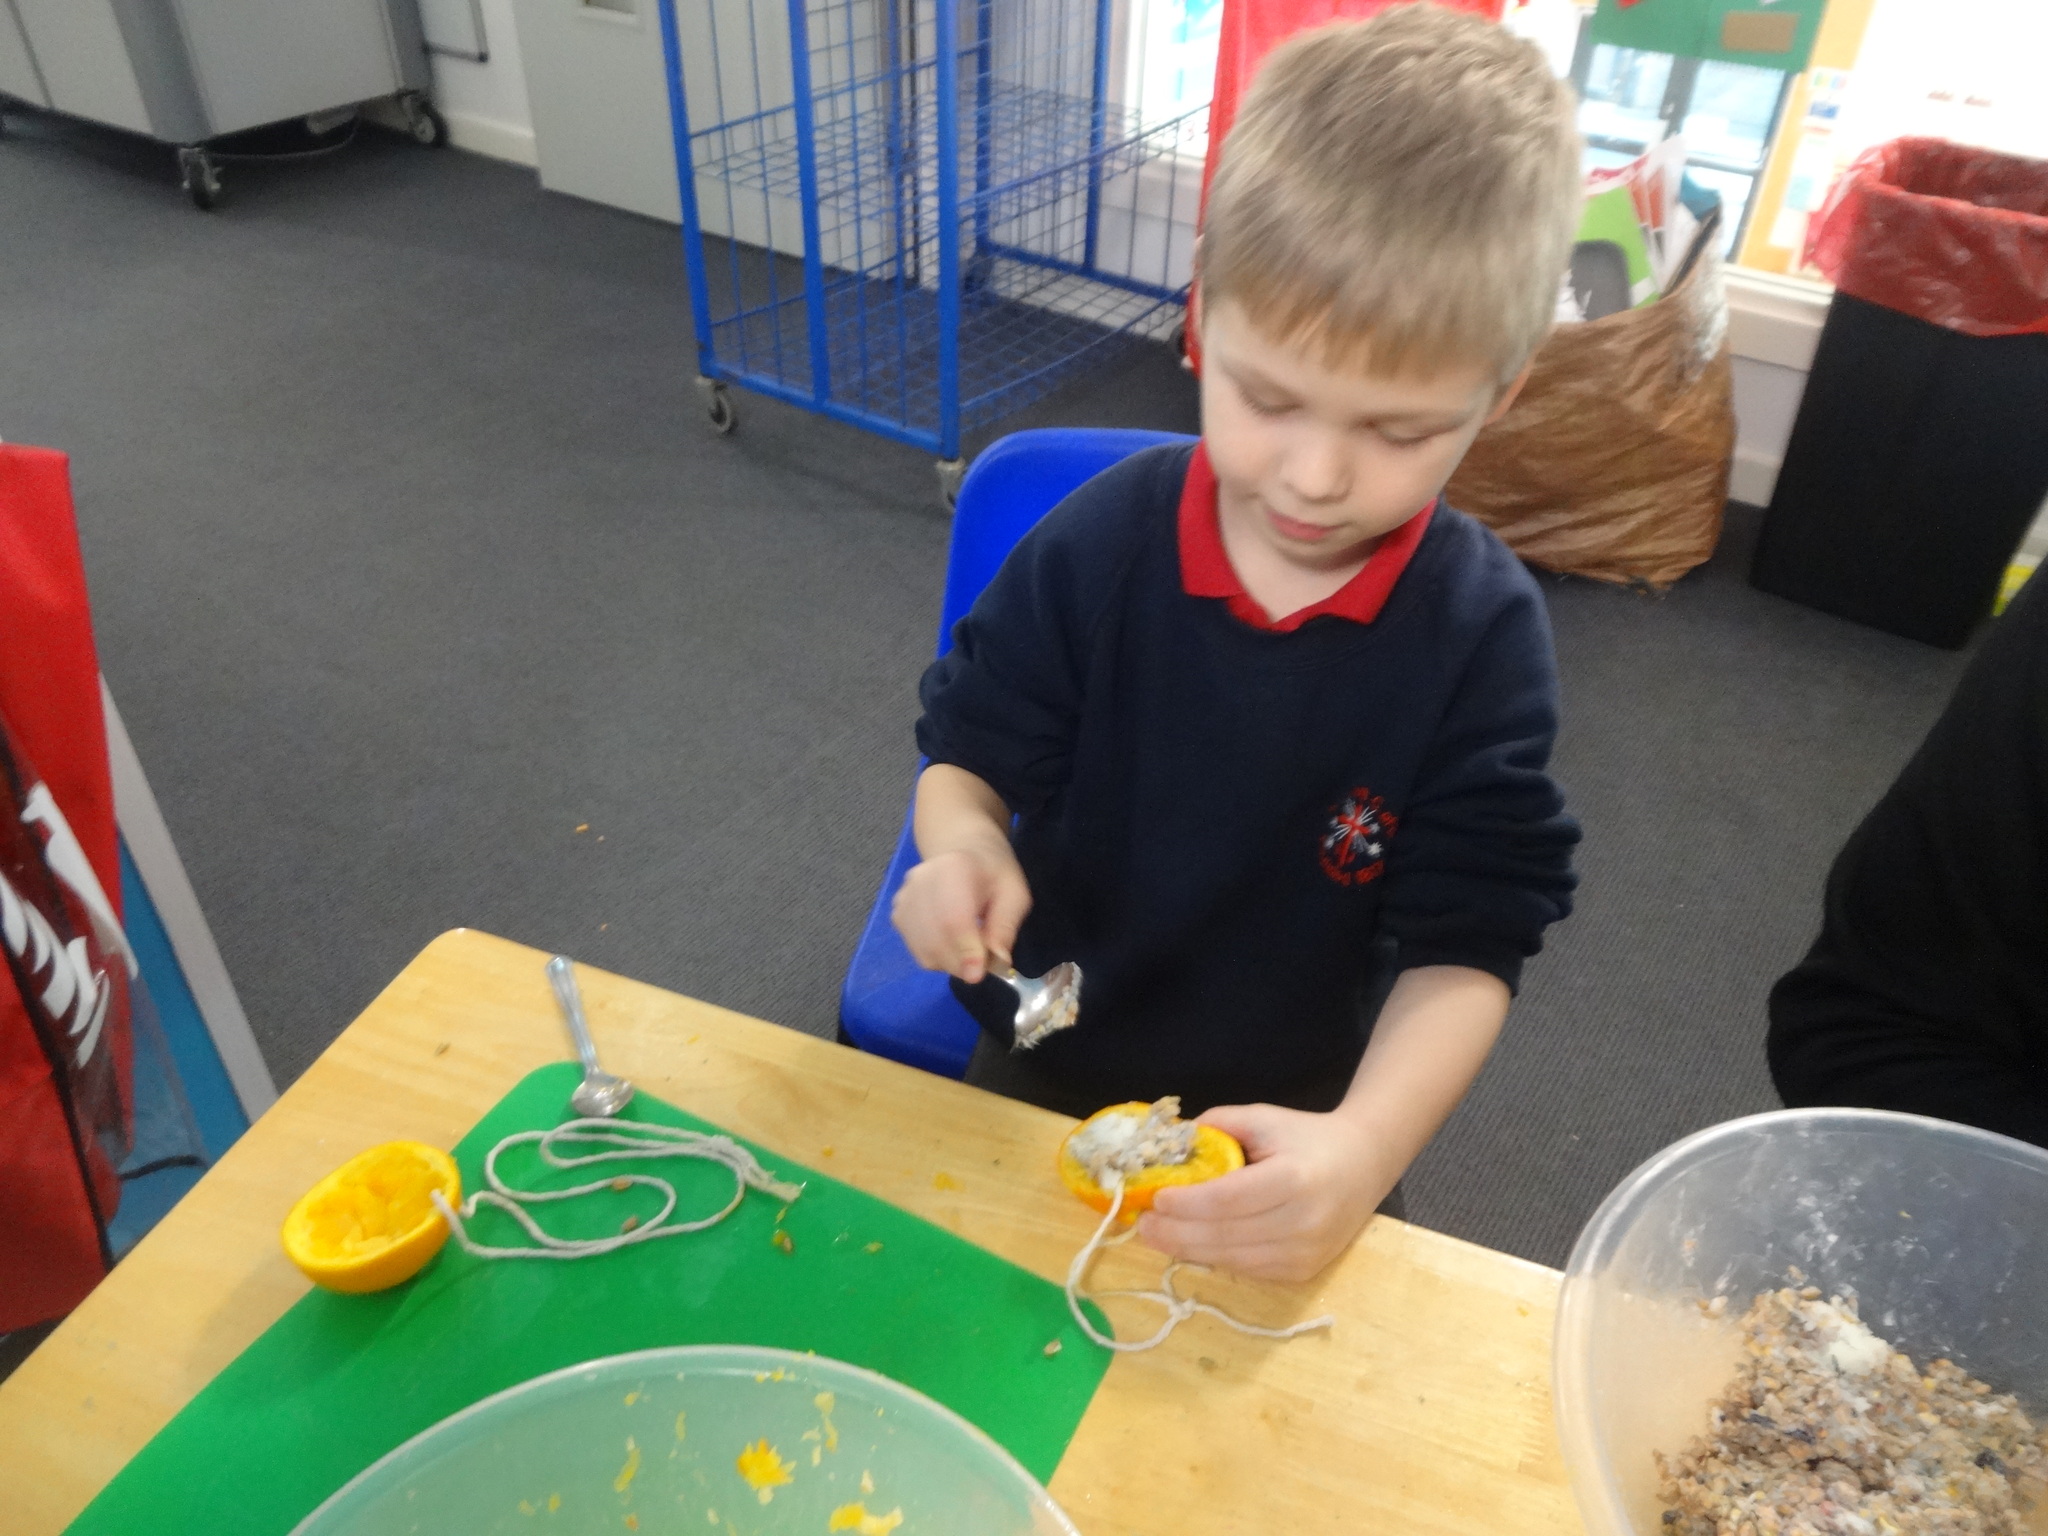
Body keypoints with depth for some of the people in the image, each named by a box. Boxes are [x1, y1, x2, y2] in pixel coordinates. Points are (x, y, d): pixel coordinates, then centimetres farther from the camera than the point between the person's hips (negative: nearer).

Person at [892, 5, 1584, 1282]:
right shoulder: (1100, 545, -17)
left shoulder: (1483, 634, -19)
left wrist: (1364, 1149, -36)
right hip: (1045, 1072, 2)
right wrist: (960, 846, -28)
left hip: (1289, 1125, -1)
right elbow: (971, 754, -4)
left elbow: (1467, 943, -18)